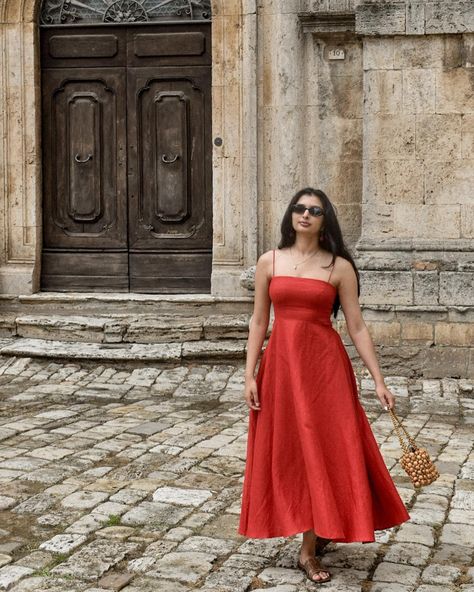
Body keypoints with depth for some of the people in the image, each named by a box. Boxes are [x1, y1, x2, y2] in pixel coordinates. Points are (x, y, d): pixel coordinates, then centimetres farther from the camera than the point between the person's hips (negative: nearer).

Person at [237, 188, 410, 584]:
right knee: (288, 453, 8)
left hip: (324, 365, -2)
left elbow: (357, 327, -1)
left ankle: (310, 549, 9)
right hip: (280, 363, 2)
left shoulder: (340, 267, 0)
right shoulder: (269, 262, 6)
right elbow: (258, 321, 7)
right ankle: (322, 530, 27)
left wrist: (379, 381, -4)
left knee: (322, 451, -1)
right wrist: (250, 375, 1)